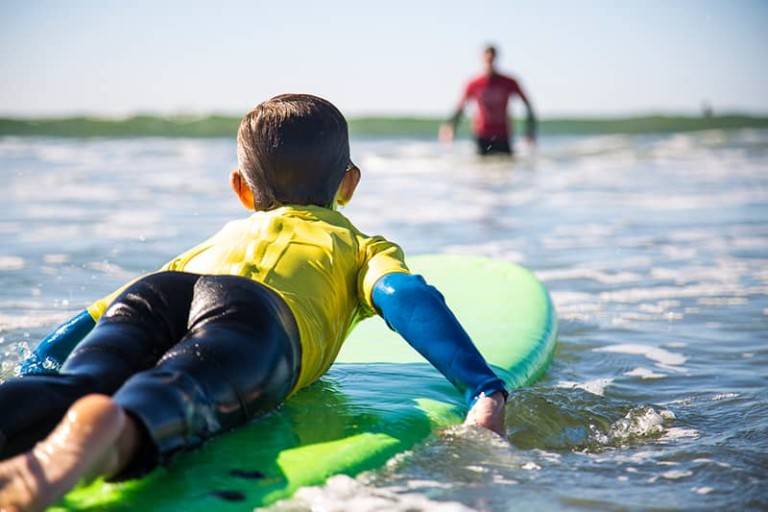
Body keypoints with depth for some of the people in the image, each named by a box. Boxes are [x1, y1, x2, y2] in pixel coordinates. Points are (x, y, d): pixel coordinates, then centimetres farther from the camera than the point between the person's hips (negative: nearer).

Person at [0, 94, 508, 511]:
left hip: (155, 291, 3)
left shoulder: (218, 240, 45)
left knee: (76, 386, -24)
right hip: (261, 312, -3)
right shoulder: (365, 246, 37)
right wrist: (486, 389, 5)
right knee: (174, 400, -32)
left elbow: (97, 313, 41)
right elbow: (409, 298, 13)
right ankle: (104, 432, -65)